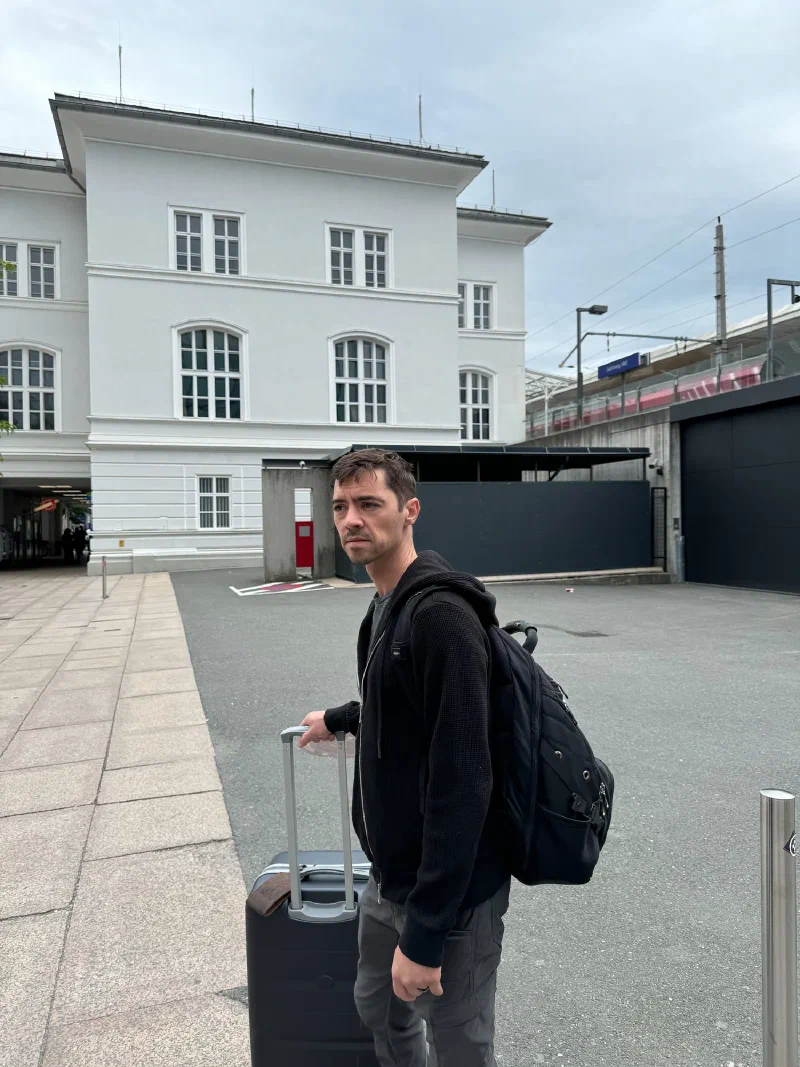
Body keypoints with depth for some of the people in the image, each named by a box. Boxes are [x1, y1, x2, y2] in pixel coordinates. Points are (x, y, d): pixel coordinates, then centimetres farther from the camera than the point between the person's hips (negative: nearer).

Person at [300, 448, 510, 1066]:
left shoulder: (442, 615, -26)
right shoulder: (385, 604, 5)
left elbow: (462, 782, -29)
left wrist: (425, 934, -26)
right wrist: (339, 719, 36)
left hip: (448, 892, -9)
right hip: (390, 876, 9)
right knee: (379, 1008, 27)